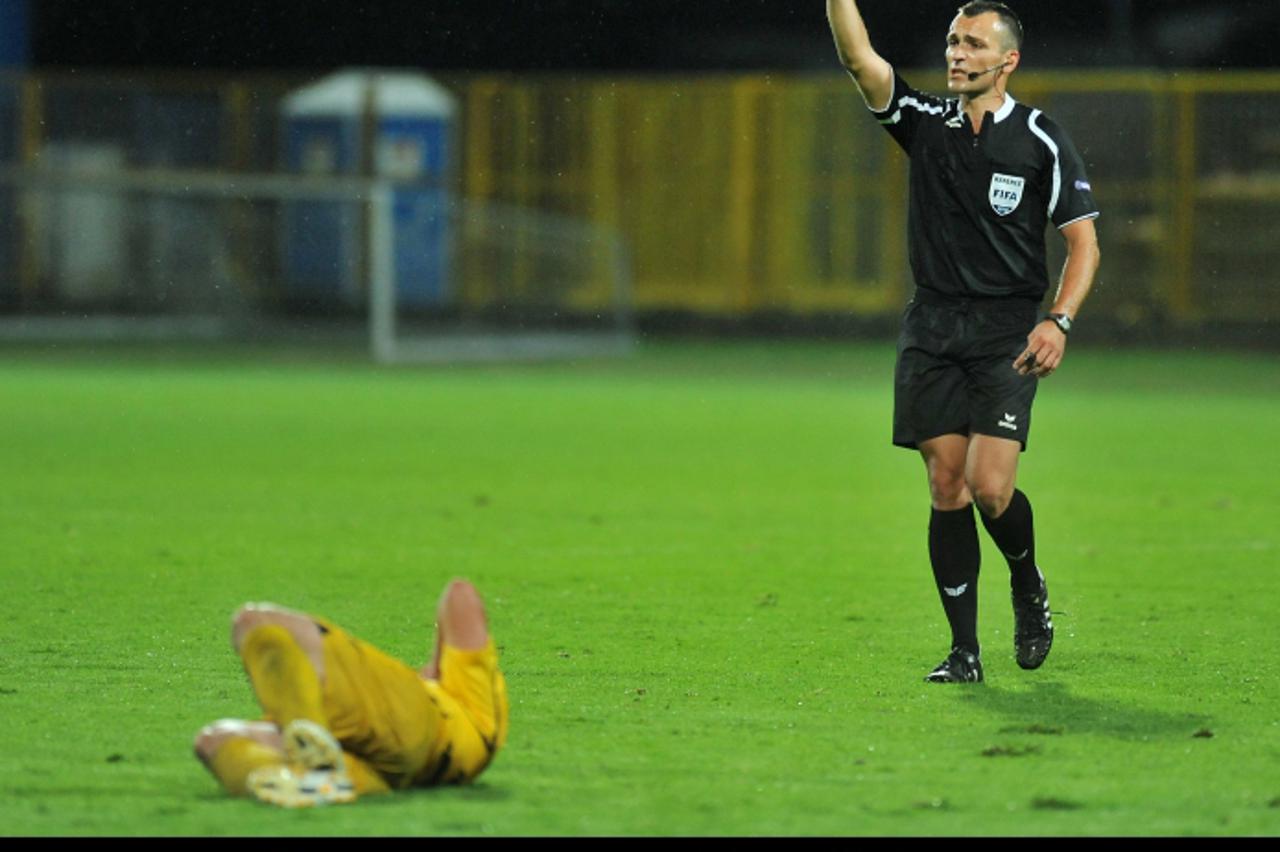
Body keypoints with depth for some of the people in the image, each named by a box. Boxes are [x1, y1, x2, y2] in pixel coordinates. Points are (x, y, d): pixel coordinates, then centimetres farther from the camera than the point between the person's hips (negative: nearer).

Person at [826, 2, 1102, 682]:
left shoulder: (1042, 142, 0)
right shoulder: (926, 122, 7)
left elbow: (1084, 244, 0)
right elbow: (859, 59, -6)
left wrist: (1059, 321, -14)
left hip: (1008, 331, -3)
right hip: (932, 327, 3)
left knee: (989, 487, -14)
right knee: (946, 485, -1)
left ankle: (1029, 587, 17)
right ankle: (965, 650, 5)